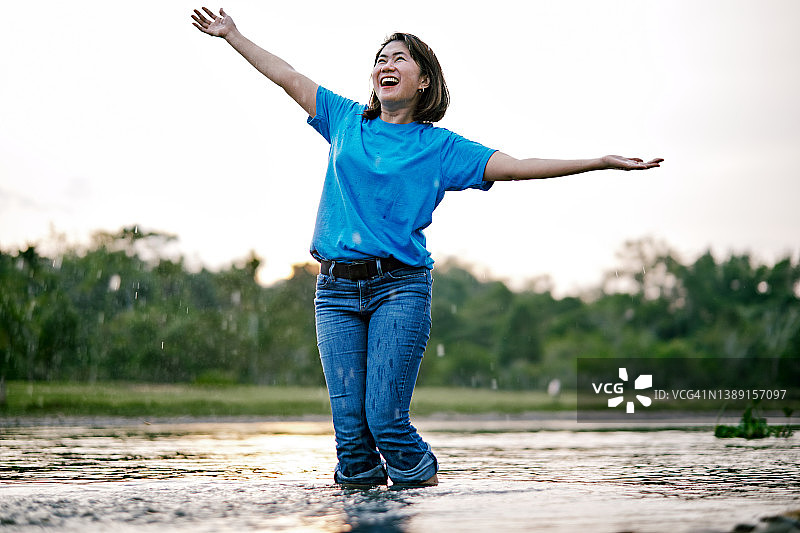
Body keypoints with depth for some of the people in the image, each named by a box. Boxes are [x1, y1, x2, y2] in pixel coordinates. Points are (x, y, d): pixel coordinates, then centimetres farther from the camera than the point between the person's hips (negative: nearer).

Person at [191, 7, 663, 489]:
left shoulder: (440, 147, 6)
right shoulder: (347, 120, 14)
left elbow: (514, 167, 1)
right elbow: (287, 76, 22)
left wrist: (602, 162, -5)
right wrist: (232, 34, 27)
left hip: (399, 287, -2)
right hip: (337, 290, 3)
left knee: (386, 417, -12)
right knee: (350, 423, -3)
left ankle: (427, 488, 10)